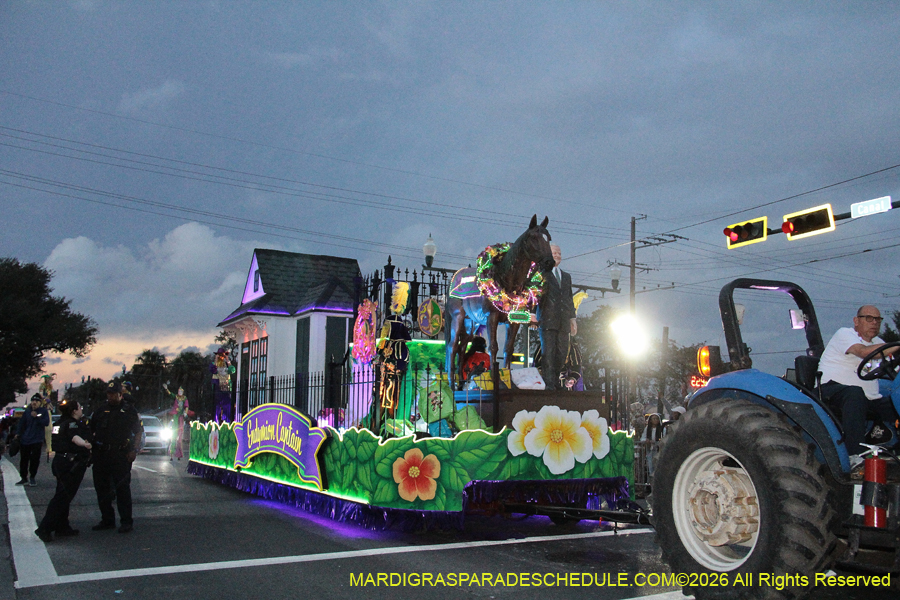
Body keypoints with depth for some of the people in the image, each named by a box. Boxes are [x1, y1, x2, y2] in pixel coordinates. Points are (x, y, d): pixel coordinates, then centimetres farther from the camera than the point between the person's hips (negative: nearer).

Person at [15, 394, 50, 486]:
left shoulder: (44, 411, 2)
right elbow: (21, 424, 12)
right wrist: (18, 434, 3)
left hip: (37, 440, -3)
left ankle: (32, 478, 12)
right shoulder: (27, 412, 10)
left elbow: (46, 422, -9)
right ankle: (24, 478, 16)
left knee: (35, 459, -2)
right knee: (24, 459, 5)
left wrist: (37, 417, -17)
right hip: (25, 440, 3)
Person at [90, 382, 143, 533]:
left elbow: (138, 432, 2)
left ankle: (126, 521, 0)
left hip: (121, 455, -5)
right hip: (101, 455, 5)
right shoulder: (100, 411, 14)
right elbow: (90, 431, 18)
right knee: (101, 488, 10)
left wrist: (134, 450, -9)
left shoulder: (129, 411, 3)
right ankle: (107, 520, 22)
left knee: (122, 488, -5)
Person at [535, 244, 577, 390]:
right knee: (548, 352, -10)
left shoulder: (567, 276, 24)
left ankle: (555, 382, 10)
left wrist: (572, 318, 13)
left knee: (561, 353, 3)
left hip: (563, 322, 5)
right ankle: (548, 383, -10)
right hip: (547, 319, -5)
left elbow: (569, 298, 23)